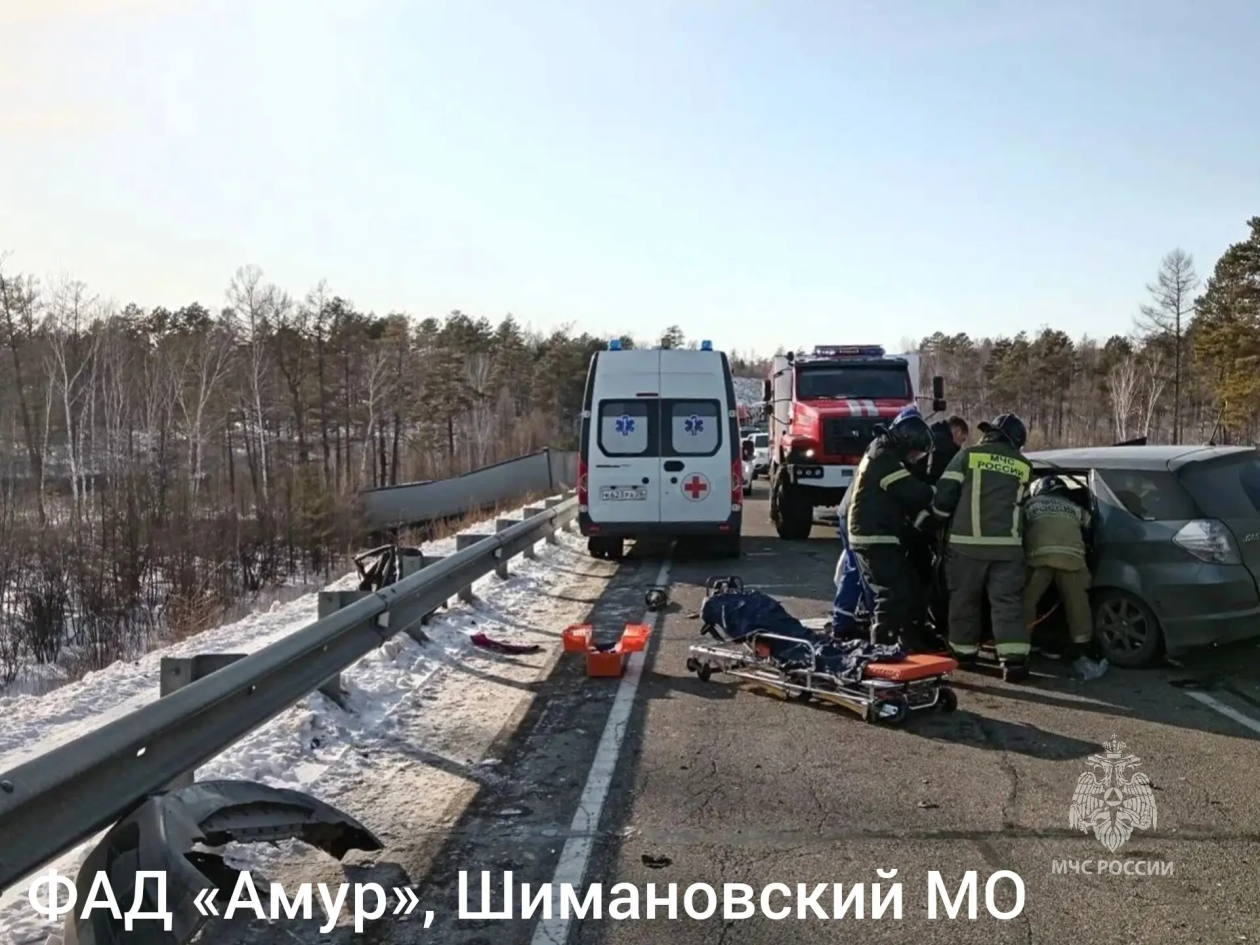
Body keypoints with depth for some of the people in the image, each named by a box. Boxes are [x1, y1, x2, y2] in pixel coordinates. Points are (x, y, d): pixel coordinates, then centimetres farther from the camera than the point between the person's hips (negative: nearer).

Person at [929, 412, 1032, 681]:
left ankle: (964, 651, 21)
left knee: (964, 599, 12)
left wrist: (940, 519, 17)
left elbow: (944, 496, -1)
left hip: (967, 541, -1)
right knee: (1008, 601, 1)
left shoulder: (968, 455, 2)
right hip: (1007, 543, 2)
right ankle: (1014, 659, -9)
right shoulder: (1023, 465, 11)